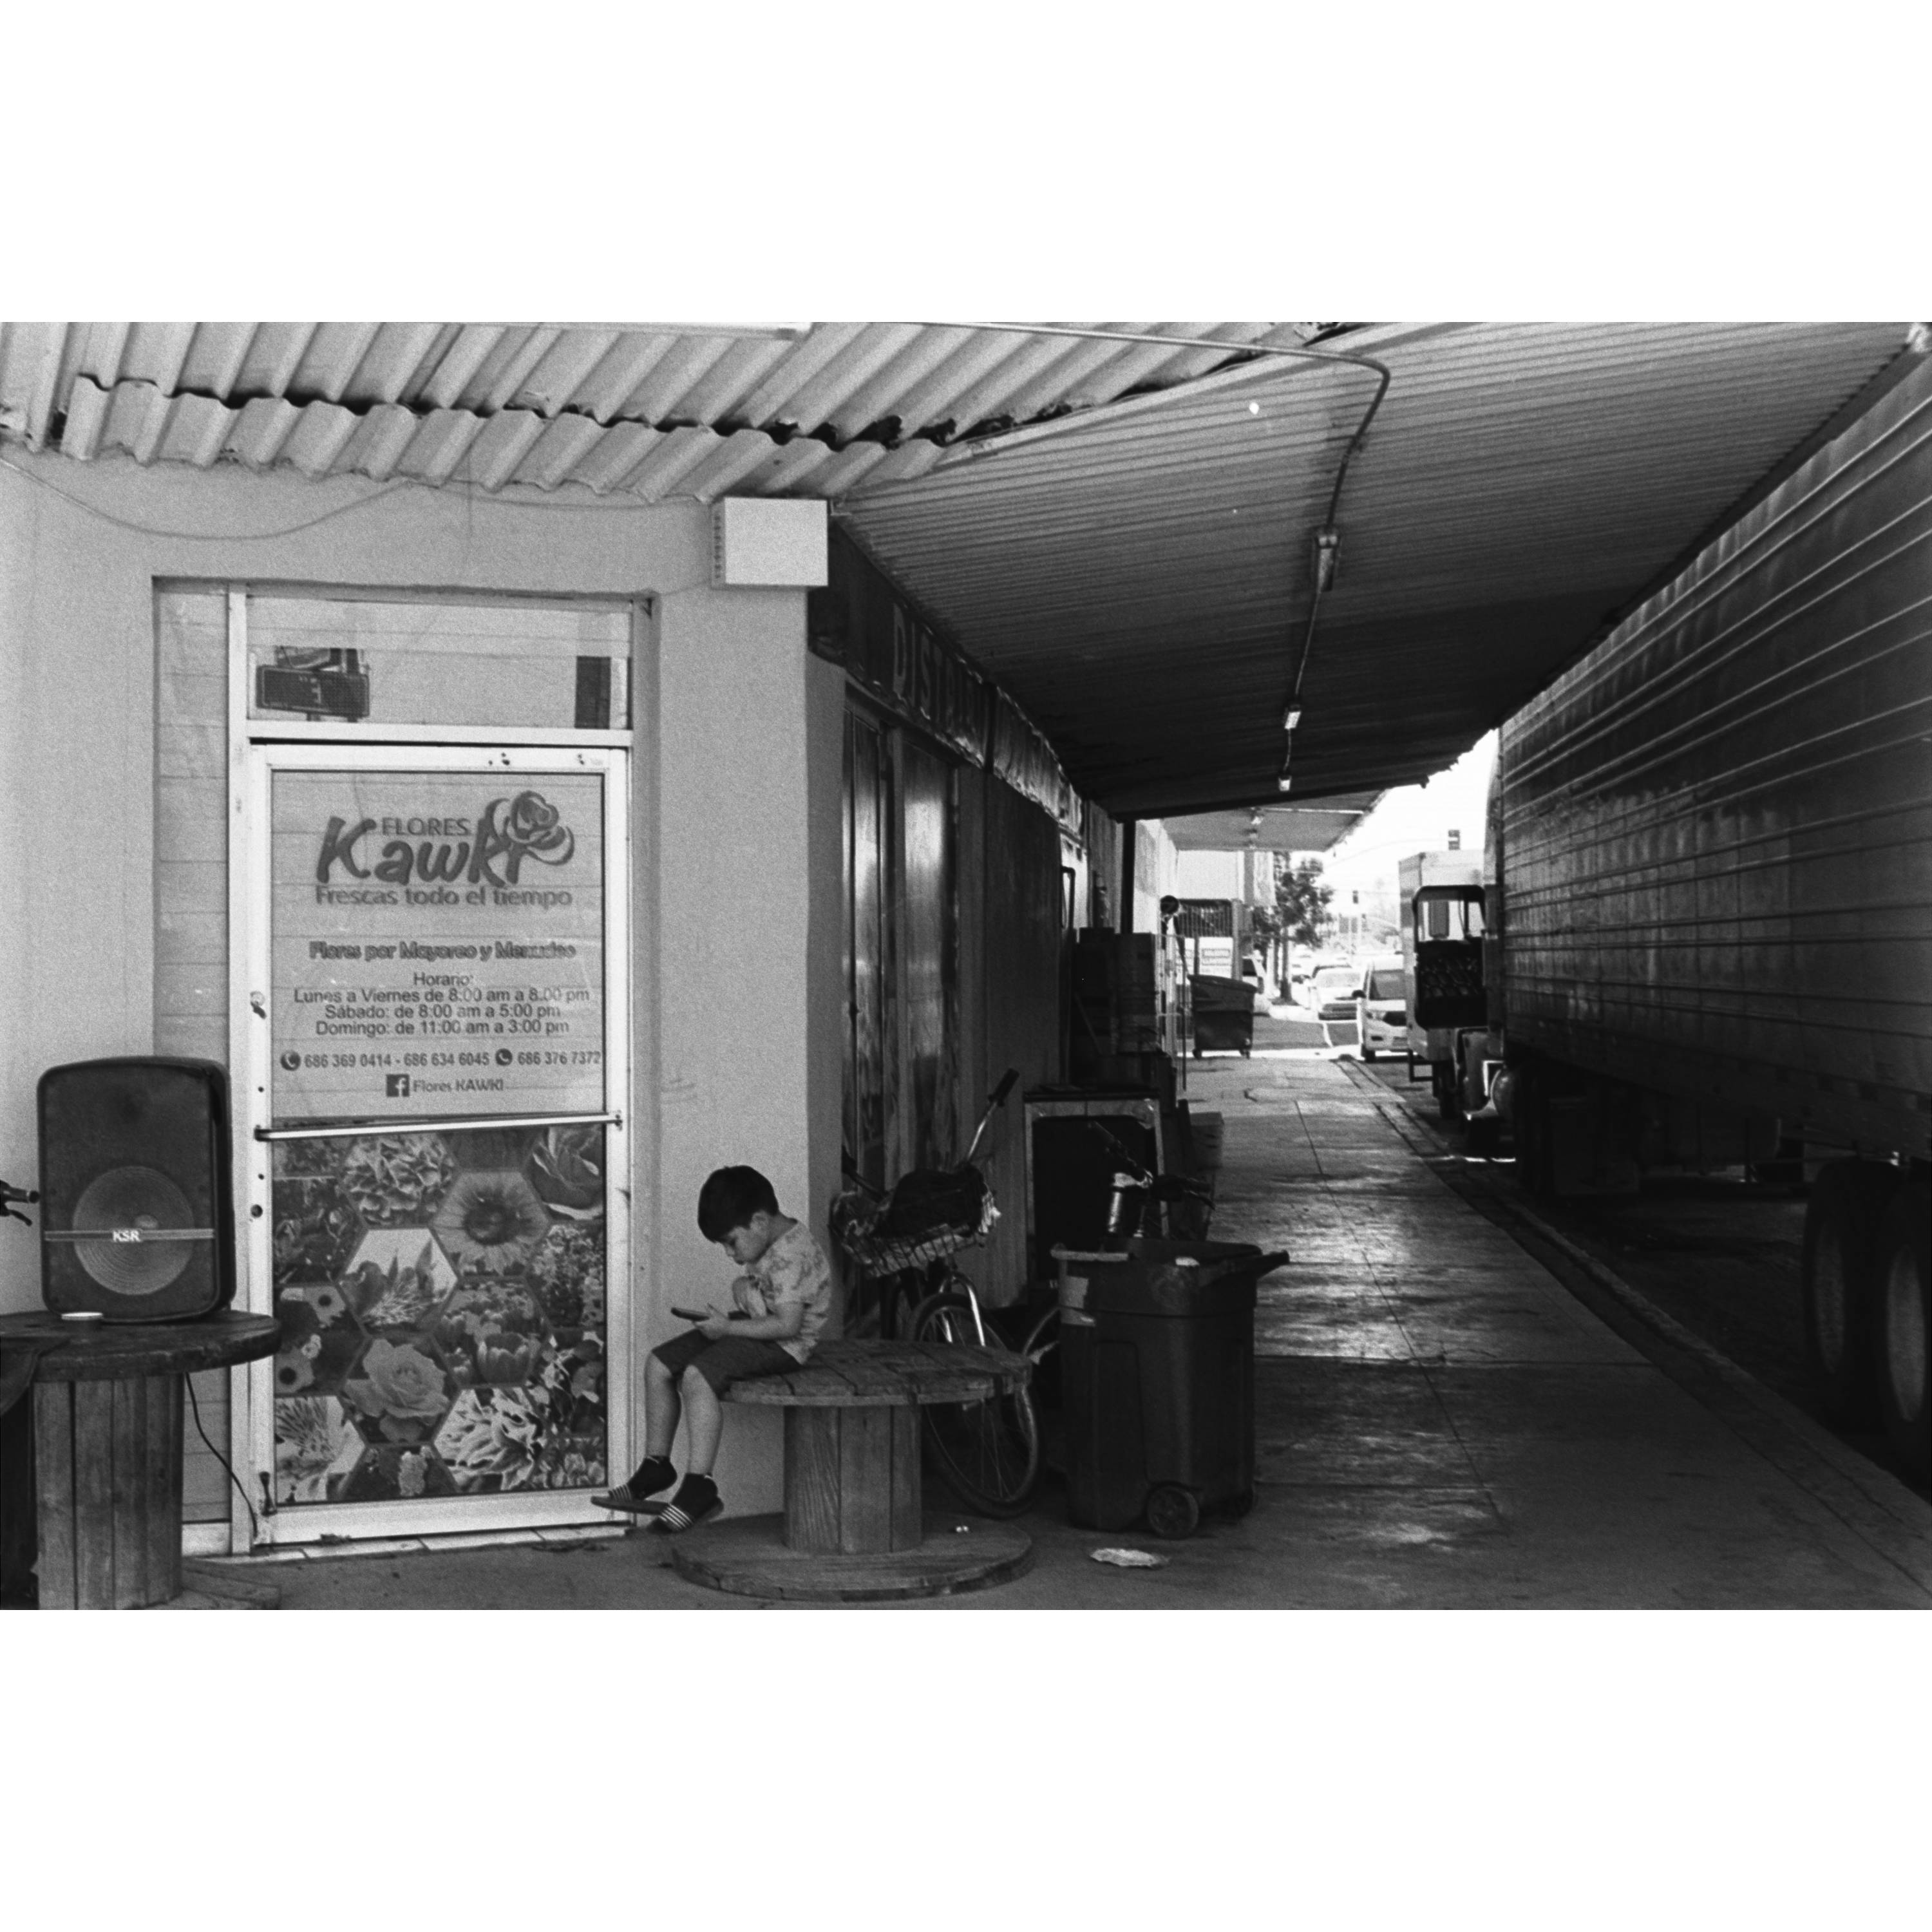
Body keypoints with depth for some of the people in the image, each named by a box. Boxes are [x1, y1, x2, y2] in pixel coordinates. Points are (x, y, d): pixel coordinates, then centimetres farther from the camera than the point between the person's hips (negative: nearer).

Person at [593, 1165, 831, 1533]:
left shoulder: (793, 1255, -23)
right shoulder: (767, 1245, 8)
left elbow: (788, 1324, -30)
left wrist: (729, 1327, -22)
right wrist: (744, 1287, 2)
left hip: (783, 1345, -11)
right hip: (749, 1330, 11)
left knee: (697, 1376, -31)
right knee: (658, 1365, 4)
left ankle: (699, 1486, -28)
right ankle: (656, 1466, 14)